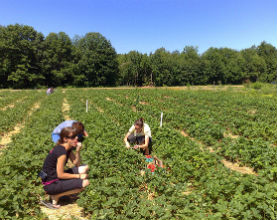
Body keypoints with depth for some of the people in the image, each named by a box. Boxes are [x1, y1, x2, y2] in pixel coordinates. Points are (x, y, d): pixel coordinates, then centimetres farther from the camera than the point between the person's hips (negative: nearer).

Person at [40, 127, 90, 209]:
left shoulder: (68, 148, 3)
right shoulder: (61, 152, -25)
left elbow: (76, 163, 5)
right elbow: (60, 175, -21)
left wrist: (77, 151, -11)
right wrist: (78, 176, -12)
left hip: (56, 177, 9)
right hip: (51, 184, -9)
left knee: (85, 168, 6)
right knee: (85, 183, -18)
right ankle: (55, 196, -5)